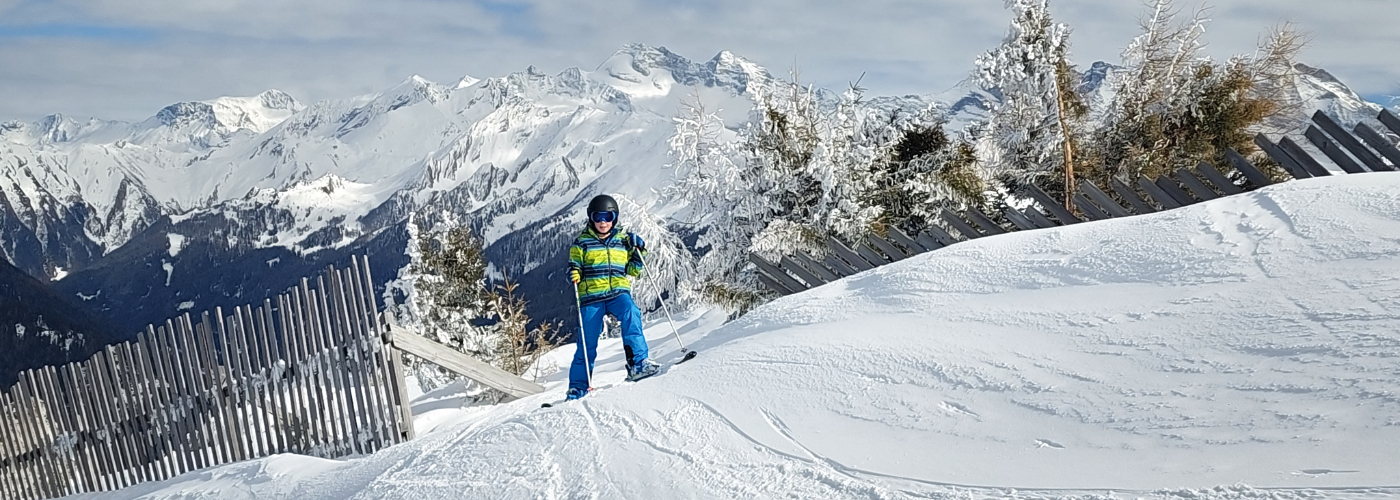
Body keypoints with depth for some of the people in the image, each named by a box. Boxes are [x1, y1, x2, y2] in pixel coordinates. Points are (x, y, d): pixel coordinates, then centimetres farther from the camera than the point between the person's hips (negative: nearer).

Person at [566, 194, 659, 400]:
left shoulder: (623, 240, 11)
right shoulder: (582, 242, 6)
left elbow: (632, 271, 15)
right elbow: (574, 268, 10)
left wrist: (638, 252, -1)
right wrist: (574, 275, -13)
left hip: (618, 292, 1)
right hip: (591, 296, -1)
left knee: (631, 313, -31)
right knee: (587, 343, -1)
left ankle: (637, 363, -33)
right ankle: (578, 387, 16)